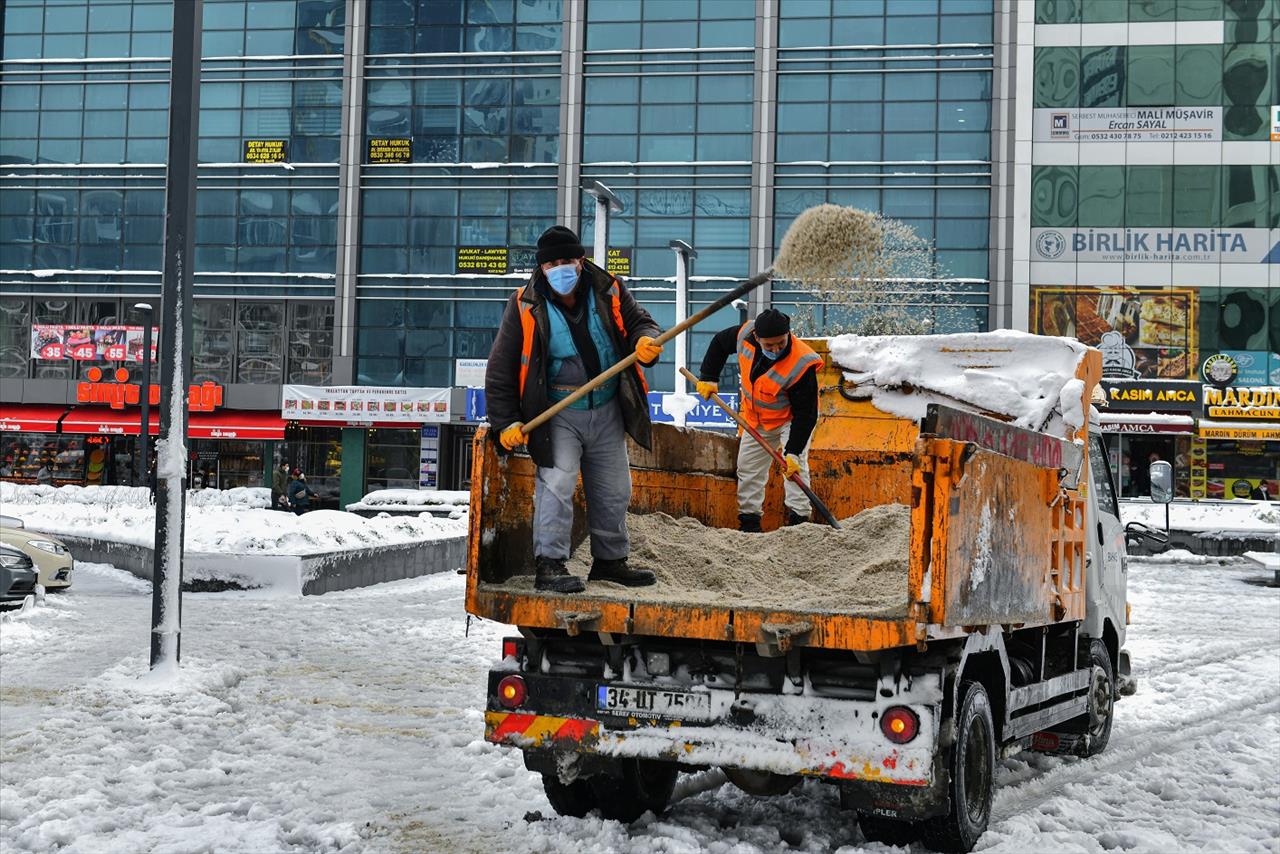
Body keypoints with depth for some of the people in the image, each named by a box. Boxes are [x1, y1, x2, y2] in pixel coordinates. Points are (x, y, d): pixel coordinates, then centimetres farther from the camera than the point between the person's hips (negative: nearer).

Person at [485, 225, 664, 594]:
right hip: (557, 414, -4)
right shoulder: (525, 306, -11)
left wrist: (646, 342, -21)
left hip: (607, 411, 4)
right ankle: (549, 565, -14)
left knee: (614, 489, 12)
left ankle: (610, 561, 29)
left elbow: (639, 322, 5)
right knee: (556, 482, -18)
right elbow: (501, 368, -8)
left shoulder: (609, 292, -5)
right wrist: (506, 421, -13)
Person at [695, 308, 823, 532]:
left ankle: (799, 517, -20)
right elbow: (719, 342, -1)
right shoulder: (745, 335, -26)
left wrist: (793, 452, -36)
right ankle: (749, 520, 19)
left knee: (796, 464, -22)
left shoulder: (801, 365, -38)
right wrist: (708, 377, -5)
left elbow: (805, 414, -32)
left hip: (791, 418, -5)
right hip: (756, 418, 5)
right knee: (748, 467, 9)